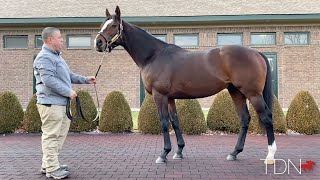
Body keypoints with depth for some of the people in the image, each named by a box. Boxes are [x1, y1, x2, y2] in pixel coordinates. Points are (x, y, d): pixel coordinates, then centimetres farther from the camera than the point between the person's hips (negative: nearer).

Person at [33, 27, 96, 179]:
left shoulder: (55, 56, 21)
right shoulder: (45, 57, -13)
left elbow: (69, 76, 26)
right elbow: (49, 80, -24)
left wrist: (85, 80, 17)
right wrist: (68, 92, -20)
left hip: (60, 103, 11)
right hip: (50, 103, -11)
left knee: (59, 135, 16)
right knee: (51, 135, -4)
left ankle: (48, 165, 26)